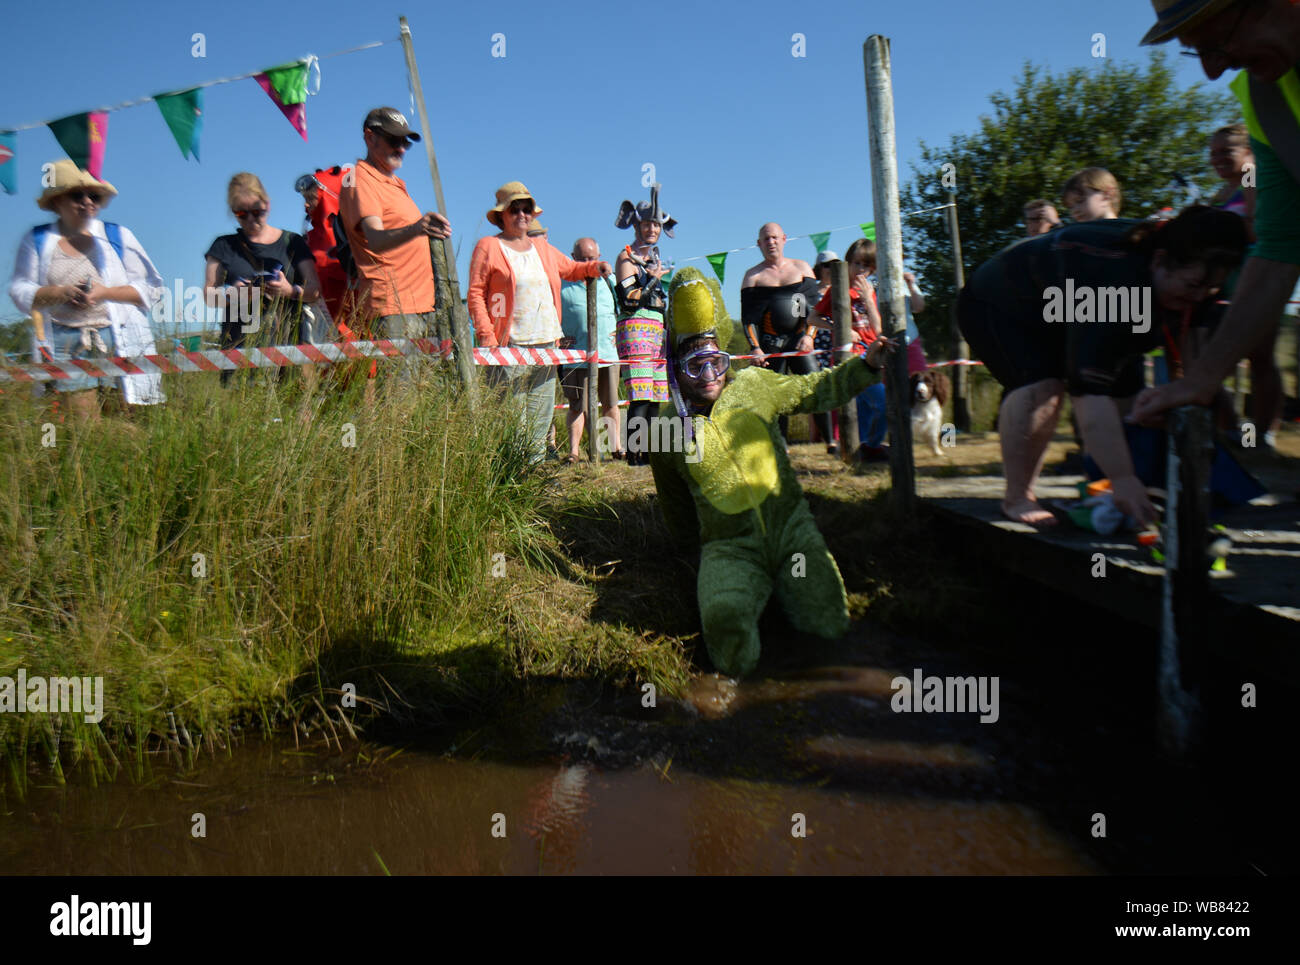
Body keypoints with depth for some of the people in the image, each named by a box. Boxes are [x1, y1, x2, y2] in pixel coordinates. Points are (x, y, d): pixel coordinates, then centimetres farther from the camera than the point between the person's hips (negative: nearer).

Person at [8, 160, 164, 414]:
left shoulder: (117, 236, 10)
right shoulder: (38, 240, 13)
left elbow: (152, 288, 6)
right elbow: (19, 290, 10)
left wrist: (106, 292, -9)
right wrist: (61, 292, -9)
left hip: (118, 339, 0)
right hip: (64, 343, 1)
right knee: (82, 418, -7)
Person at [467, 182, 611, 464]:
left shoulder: (543, 247, 22)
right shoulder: (488, 247, 4)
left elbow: (570, 269, 35)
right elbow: (475, 293, -2)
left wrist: (595, 267, 13)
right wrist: (486, 334, -13)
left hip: (546, 343, 6)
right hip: (509, 345, -6)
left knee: (541, 413, 7)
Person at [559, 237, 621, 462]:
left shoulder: (607, 282, 13)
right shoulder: (563, 285, 1)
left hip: (608, 354, 3)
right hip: (577, 357, -3)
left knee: (610, 404, 11)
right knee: (577, 406, -1)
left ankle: (616, 446, 21)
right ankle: (573, 450, 4)